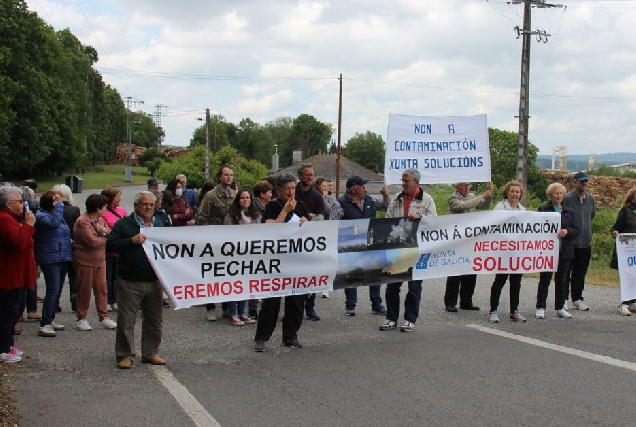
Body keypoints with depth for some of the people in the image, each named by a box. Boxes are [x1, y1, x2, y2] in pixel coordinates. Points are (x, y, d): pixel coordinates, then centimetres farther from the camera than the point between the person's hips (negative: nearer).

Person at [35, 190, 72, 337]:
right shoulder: (41, 216, -11)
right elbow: (54, 223, -30)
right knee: (53, 291, -14)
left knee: (57, 291, 13)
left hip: (63, 258, 9)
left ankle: (51, 319, 23)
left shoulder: (57, 213, 15)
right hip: (50, 259, -9)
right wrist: (59, 205, -24)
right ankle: (44, 325, -14)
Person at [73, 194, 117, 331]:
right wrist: (106, 238, -6)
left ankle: (103, 317, 10)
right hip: (85, 260, -7)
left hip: (100, 259, 7)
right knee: (85, 290, 1)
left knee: (101, 288, 5)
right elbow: (92, 241, -23)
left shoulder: (100, 219, 11)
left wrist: (104, 230, -15)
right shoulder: (82, 222, -15)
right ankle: (81, 319, 11)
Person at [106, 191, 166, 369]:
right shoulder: (124, 224, -1)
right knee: (126, 320, -1)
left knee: (154, 320, 11)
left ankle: (150, 353, 22)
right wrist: (132, 240, -20)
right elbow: (110, 245, -10)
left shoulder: (159, 225, 16)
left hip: (154, 281, 5)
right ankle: (124, 355, 10)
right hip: (130, 282, -5)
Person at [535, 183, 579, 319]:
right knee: (544, 280, 1)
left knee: (562, 280, 9)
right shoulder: (543, 210, 1)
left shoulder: (569, 212, 12)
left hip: (565, 251, 4)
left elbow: (576, 230, 9)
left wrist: (567, 231, -12)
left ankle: (560, 308, 17)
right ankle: (540, 308, 7)